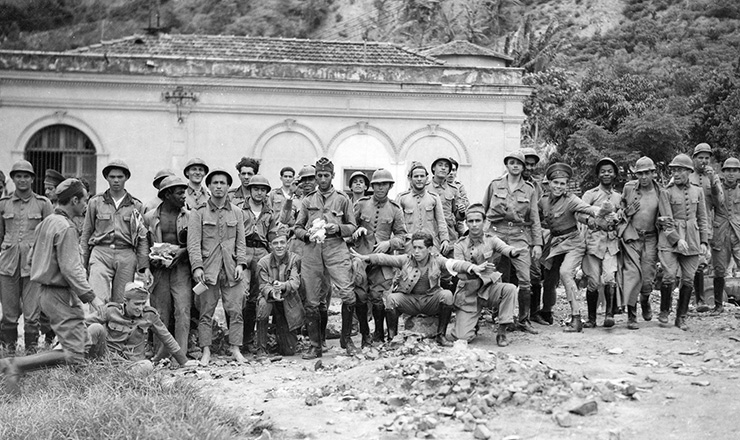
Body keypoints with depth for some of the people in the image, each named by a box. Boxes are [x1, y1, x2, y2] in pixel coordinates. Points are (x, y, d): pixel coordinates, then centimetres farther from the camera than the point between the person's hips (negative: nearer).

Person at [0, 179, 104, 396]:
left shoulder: (46, 222, 13)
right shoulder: (66, 228, -16)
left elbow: (32, 259, 20)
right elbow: (70, 269, -22)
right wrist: (90, 296, -17)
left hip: (46, 290, 10)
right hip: (60, 294, -10)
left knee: (82, 340, 16)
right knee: (74, 355, -12)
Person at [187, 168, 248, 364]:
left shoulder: (236, 212, 14)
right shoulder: (198, 213, 4)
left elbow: (241, 241, 13)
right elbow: (193, 243, -3)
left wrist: (241, 263, -1)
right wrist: (197, 267, -14)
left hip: (231, 268, 2)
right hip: (208, 268, -2)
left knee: (235, 310, -2)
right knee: (206, 311, 0)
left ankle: (235, 348, 4)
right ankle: (206, 351, 5)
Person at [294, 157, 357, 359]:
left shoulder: (342, 199, 12)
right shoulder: (308, 200, 17)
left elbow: (352, 226, 12)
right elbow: (297, 228, 17)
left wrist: (338, 228, -8)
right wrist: (307, 234, -4)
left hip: (335, 248, -2)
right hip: (312, 249, 2)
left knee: (347, 294, -17)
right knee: (311, 300, 1)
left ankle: (346, 338, 2)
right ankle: (315, 345, 11)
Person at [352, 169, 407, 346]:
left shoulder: (394, 209, 8)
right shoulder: (361, 204, 7)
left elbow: (401, 235, 10)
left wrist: (388, 243, -7)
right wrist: (356, 230, -9)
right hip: (361, 257, 1)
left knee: (378, 297, -6)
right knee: (360, 297, -2)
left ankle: (379, 334, 14)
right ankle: (365, 334, 13)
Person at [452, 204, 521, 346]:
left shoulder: (491, 239, 1)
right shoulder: (460, 245, -1)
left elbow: (505, 248, -21)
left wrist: (515, 252, -46)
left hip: (489, 289, 1)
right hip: (468, 294, -1)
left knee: (510, 288, -32)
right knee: (462, 338, -14)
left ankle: (502, 332, -18)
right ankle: (474, 322, 24)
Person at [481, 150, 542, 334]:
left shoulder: (529, 189, 8)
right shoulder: (495, 185, 7)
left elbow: (535, 219, 7)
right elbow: (482, 210, 15)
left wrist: (537, 243, 1)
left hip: (520, 236, 0)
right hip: (497, 233, 0)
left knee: (525, 280, -10)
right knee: (502, 279, 3)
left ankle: (523, 319, 2)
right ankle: (504, 318, 15)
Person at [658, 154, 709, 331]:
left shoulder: (698, 191, 10)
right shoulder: (667, 192, -1)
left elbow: (702, 218, 14)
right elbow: (663, 220, -5)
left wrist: (704, 241, 7)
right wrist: (677, 239, -14)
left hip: (692, 240, 3)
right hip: (670, 239, -3)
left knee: (688, 279, 3)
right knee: (669, 276, -13)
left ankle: (681, 317, 14)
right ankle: (664, 310, 9)